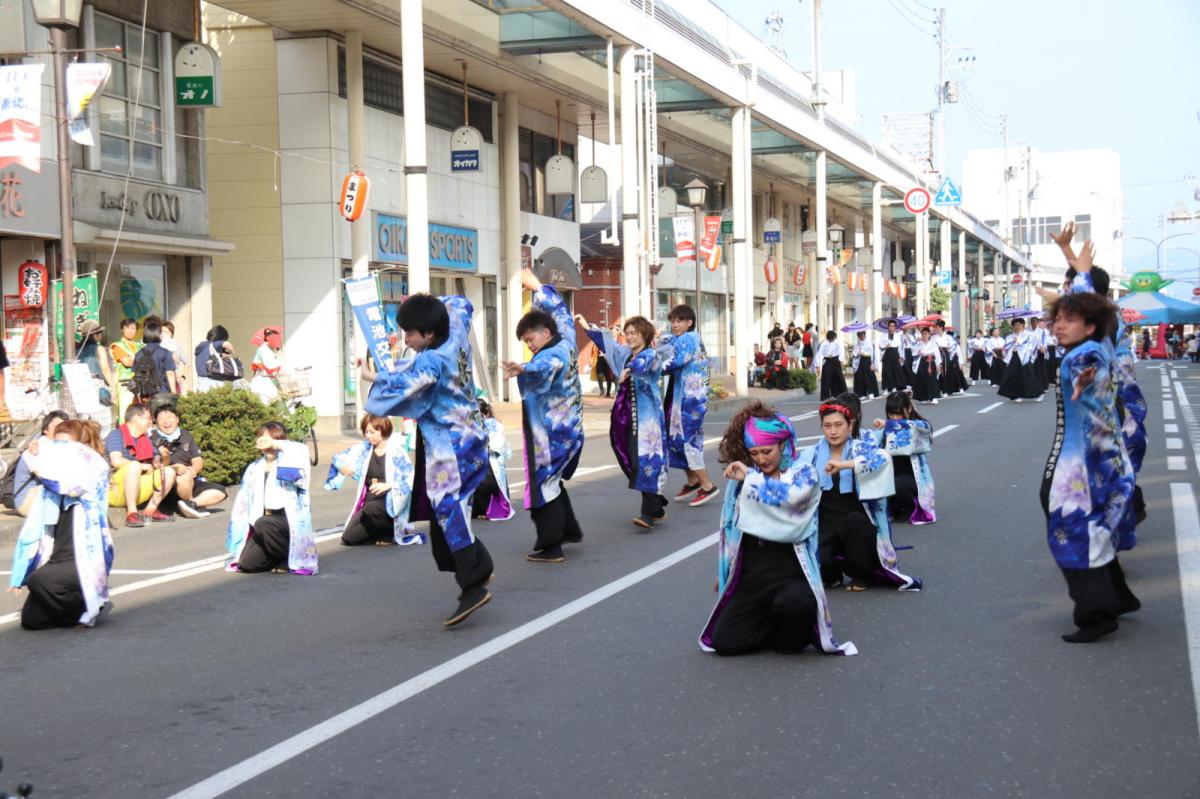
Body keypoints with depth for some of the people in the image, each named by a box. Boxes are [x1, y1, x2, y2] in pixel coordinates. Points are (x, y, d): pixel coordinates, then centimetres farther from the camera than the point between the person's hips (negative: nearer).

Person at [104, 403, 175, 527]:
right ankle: (131, 513, -35)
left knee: (169, 472, -1)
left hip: (138, 487, 8)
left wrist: (159, 461, -9)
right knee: (134, 465, -36)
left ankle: (150, 510, -3)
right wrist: (143, 466, -13)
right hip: (116, 489, -8)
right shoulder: (116, 434, -7)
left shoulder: (146, 439, 19)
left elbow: (156, 461, 17)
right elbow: (117, 461, -22)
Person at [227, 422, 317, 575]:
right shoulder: (254, 469, 13)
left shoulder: (288, 463, -2)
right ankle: (282, 553, 12)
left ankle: (292, 558, -11)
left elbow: (301, 450, -27)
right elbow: (244, 502, 13)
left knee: (263, 524, -35)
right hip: (264, 520, 5)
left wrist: (274, 444, -19)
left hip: (287, 520, -5)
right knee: (248, 563, -15)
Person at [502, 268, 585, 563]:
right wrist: (538, 287, 33)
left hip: (550, 434, -10)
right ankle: (569, 530, 32)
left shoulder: (550, 356, -21)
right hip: (569, 429, 10)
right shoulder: (567, 343, 6)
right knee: (553, 482, 23)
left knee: (543, 485, -6)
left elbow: (544, 370, -47)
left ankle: (549, 547, -5)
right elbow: (561, 313, 24)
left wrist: (523, 370, -68)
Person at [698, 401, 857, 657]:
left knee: (793, 604, -37)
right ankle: (775, 629, 17)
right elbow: (728, 526, 18)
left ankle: (789, 635, 1)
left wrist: (751, 477, -13)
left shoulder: (803, 474, -1)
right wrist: (722, 572, 21)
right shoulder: (740, 477, 9)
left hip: (791, 572, -4)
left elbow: (789, 497, -24)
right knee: (724, 641, -12)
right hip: (750, 575, 4)